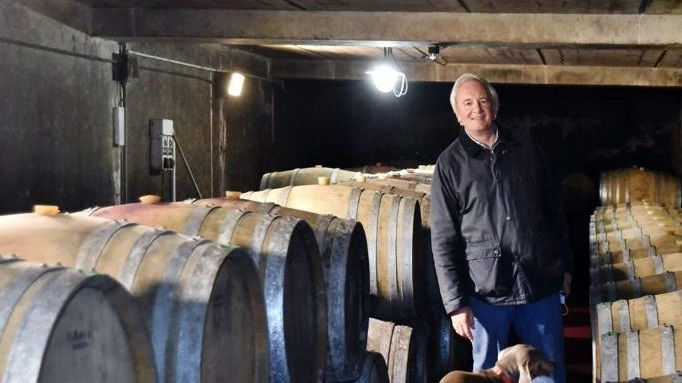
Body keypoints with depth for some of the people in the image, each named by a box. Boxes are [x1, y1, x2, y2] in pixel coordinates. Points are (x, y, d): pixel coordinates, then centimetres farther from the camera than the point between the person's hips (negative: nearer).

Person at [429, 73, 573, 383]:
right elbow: (443, 241, -4)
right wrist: (455, 303, -9)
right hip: (486, 291, -2)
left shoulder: (525, 147, 6)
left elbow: (554, 209, 13)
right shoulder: (450, 164, -2)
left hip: (541, 285, 3)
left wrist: (565, 264, 13)